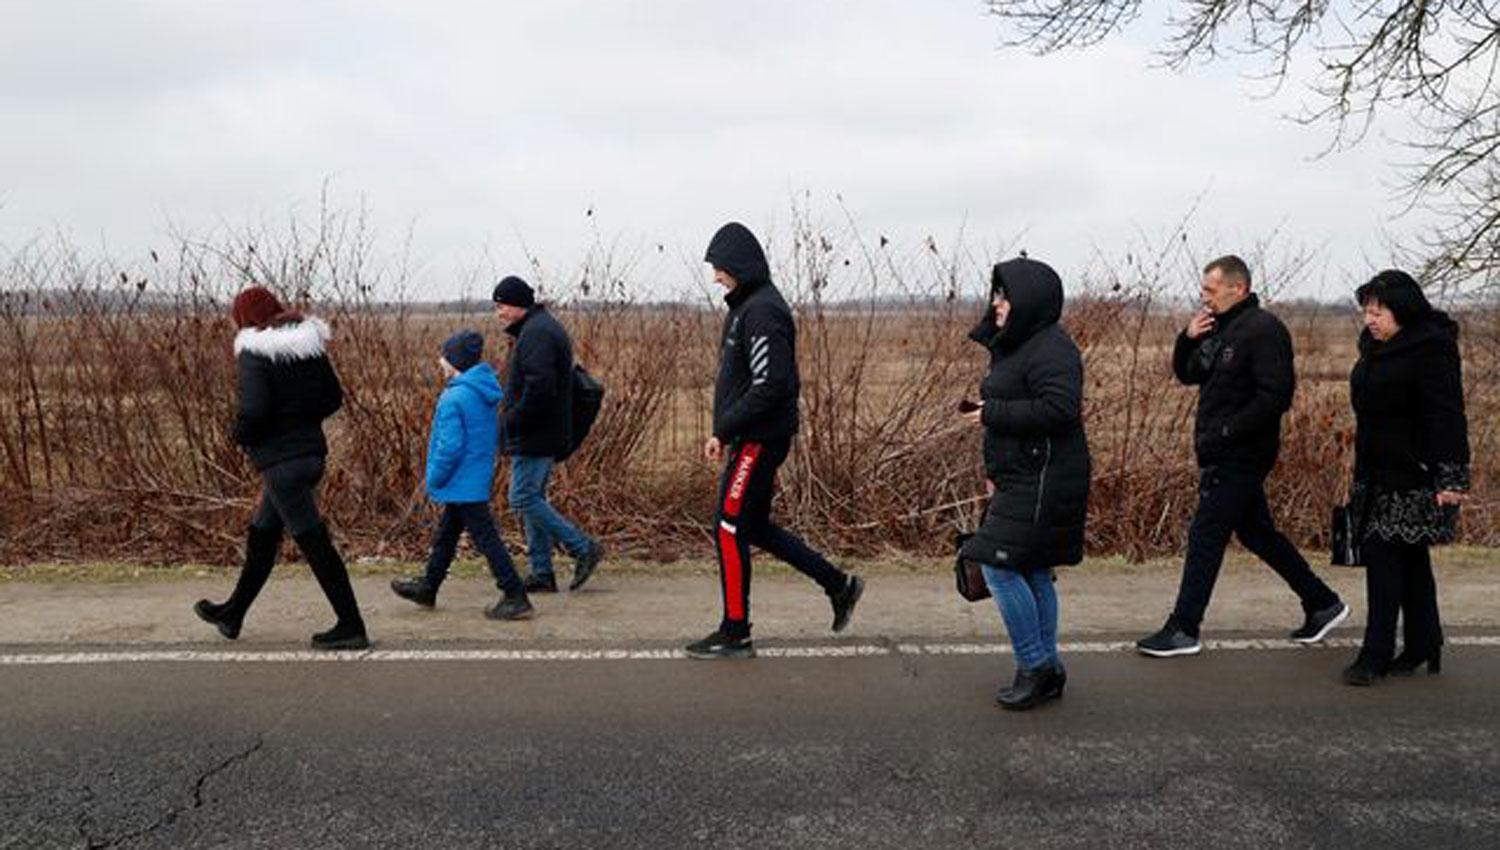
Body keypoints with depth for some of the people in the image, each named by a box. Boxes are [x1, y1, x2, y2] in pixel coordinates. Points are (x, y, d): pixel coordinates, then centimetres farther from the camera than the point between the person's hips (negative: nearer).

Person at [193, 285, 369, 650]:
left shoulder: (254, 353, -13)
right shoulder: (309, 342, 8)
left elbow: (253, 409, -23)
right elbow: (334, 397, 10)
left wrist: (242, 435, -3)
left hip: (282, 459, -8)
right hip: (312, 451, 8)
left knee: (314, 542, -4)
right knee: (262, 535, 21)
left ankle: (351, 627, 0)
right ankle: (232, 615, 36)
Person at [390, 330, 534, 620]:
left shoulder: (453, 398, -22)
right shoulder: (485, 393, 7)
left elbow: (450, 446, -24)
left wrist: (434, 480, -10)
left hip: (463, 484, -10)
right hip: (478, 479, 10)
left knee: (486, 539, -5)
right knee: (445, 535, 22)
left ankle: (516, 599, -3)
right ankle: (427, 588, 36)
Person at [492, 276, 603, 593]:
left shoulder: (536, 333, -16)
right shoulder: (542, 328, 18)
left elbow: (539, 387, -26)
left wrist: (512, 420, -17)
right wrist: (512, 416, 17)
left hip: (534, 436, -11)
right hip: (547, 435, 11)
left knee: (524, 499, -8)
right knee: (532, 498, 12)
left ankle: (584, 549, -4)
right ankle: (542, 574, 15)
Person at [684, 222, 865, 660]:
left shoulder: (763, 312, -18)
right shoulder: (744, 307, 14)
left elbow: (771, 386, -24)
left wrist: (723, 430, -18)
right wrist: (724, 432, 12)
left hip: (760, 440, -10)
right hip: (752, 438, 10)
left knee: (730, 529, -4)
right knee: (753, 526, 16)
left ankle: (735, 634, 7)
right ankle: (839, 585, 24)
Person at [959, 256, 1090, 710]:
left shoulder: (1051, 348, -15)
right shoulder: (1015, 345, 17)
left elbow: (1058, 409, -27)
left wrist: (993, 414, -18)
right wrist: (996, 470, 17)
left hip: (1044, 482, -10)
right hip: (1023, 479, 10)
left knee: (1000, 566, -10)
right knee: (1033, 572, 13)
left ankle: (1035, 666, 2)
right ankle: (1047, 670, 22)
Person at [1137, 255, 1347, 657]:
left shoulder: (1264, 330, -15)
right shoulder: (1219, 327, 13)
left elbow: (1276, 396, -22)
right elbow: (1187, 375, 19)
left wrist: (1226, 432, -21)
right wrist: (1188, 339, 1)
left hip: (1238, 458, -9)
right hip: (1222, 455, 9)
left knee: (1205, 537, -5)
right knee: (1257, 533, 16)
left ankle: (1183, 630, 3)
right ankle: (1323, 603, 29)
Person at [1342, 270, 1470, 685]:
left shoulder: (1431, 351, -13)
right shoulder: (1376, 348, 14)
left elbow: (1446, 417, -18)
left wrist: (1451, 478, -24)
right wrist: (1360, 474, 22)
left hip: (1412, 478, -9)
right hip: (1380, 474, 9)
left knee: (1385, 558, -8)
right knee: (1409, 561, 14)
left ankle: (1376, 656, -3)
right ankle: (1422, 647, 23)